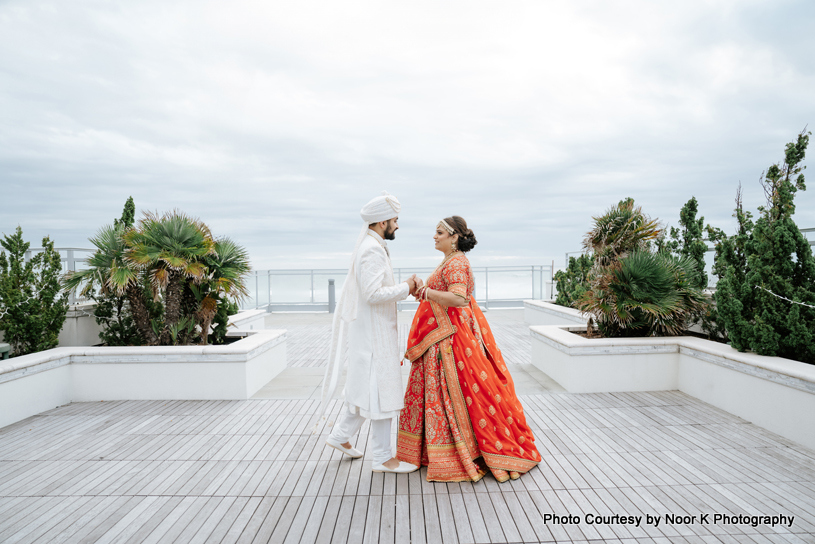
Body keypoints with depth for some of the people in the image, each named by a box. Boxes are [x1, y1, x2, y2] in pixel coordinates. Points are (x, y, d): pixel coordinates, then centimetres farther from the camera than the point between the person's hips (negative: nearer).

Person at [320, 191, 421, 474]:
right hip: (373, 333, -10)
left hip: (372, 330, 10)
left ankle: (340, 435, 33)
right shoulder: (372, 249, -19)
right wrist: (406, 288, -16)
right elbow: (373, 293, -27)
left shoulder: (371, 245, 14)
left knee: (364, 386, 20)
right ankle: (383, 458, 11)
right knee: (381, 391, -1)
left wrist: (406, 287, 2)